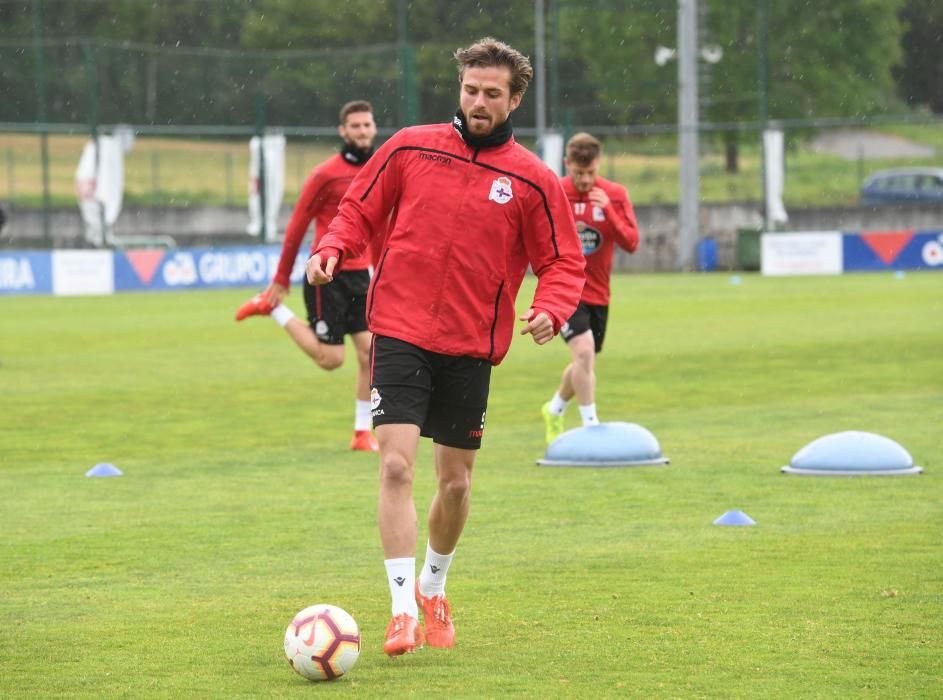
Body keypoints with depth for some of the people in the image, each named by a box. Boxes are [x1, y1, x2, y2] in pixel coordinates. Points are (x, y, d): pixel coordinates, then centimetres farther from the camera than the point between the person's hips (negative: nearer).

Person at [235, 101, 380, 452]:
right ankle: (273, 306, 16)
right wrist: (281, 280, -4)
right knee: (331, 359, -3)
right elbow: (297, 226, -6)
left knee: (370, 351, -2)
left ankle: (363, 432, 9)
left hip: (361, 274, 5)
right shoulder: (326, 174, -10)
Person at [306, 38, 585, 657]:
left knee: (456, 482, 11)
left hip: (471, 349, 1)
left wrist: (550, 310, -16)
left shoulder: (534, 181, -1)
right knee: (397, 467, -15)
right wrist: (333, 250, -8)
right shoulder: (410, 148, 2)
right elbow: (360, 210, 11)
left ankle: (433, 588, 37)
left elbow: (564, 263, 3)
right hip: (401, 333, -1)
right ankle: (403, 610, -11)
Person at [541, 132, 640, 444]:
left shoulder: (615, 194, -2)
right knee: (584, 351, -24)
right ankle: (591, 426, -17)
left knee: (585, 365, 15)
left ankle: (554, 411, 43)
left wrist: (608, 210, -21)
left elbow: (631, 243, -8)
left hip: (598, 292, 4)